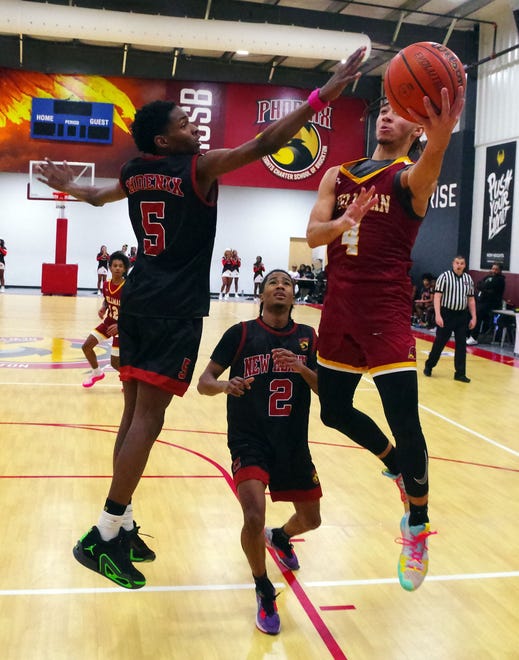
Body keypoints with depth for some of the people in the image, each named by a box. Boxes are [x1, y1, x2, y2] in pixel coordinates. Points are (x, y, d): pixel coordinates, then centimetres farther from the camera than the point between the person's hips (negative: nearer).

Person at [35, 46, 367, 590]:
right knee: (149, 416, -7)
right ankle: (103, 536, -6)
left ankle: (122, 527, 18)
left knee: (135, 410, 11)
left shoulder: (134, 173, 13)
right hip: (174, 311, -8)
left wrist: (66, 185, 56)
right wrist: (324, 94, -15)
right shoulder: (200, 167, -7)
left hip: (138, 303, 8)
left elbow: (99, 195, 33)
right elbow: (264, 144, -16)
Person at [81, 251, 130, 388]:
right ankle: (96, 372, 26)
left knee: (115, 362, -3)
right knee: (86, 346, 2)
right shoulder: (106, 285, -5)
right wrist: (103, 308, -7)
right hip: (109, 322, 6)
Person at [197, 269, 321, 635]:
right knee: (254, 518, -22)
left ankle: (280, 537, 54)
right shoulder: (241, 333, -7)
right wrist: (225, 385, -31)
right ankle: (265, 592, 7)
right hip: (250, 442, -4)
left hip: (294, 444, 4)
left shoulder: (308, 337, 2)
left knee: (311, 519, 16)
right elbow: (204, 381, -8)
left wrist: (300, 368, -23)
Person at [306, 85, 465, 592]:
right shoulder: (337, 176, 11)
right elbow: (312, 235, -1)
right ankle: (395, 464, 41)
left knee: (404, 422, -11)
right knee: (334, 411, 14)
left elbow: (427, 170, -30)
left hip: (386, 311, -5)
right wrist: (345, 221, -24)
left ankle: (418, 526, 12)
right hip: (339, 308, 6)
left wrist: (440, 137, -53)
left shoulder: (408, 176, -3)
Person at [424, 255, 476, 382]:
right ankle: (429, 366, 24)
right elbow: (437, 297, -11)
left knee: (461, 344, 3)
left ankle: (460, 373, 10)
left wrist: (473, 317, 9)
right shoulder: (444, 277, -7)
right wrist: (438, 315, -19)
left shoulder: (469, 279, 7)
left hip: (462, 315, 4)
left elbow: (471, 299, 13)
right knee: (439, 342, 5)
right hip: (446, 314, -4)